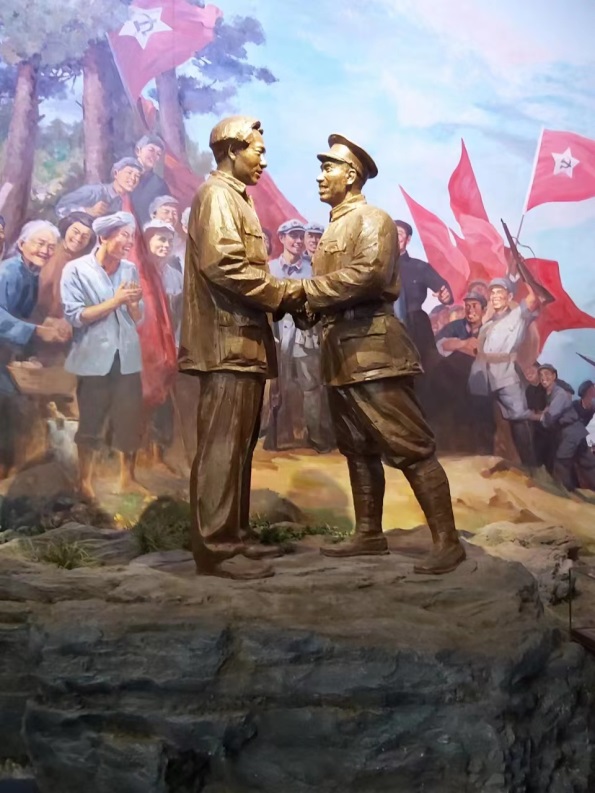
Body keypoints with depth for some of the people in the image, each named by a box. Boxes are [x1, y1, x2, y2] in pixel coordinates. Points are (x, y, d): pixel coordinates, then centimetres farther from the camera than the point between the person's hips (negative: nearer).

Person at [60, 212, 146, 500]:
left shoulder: (130, 269, 6)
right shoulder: (76, 269, -7)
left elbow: (138, 319, 8)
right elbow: (75, 316, -14)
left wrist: (132, 303, -13)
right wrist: (114, 301, -18)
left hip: (127, 357, 4)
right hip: (94, 358, -4)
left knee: (130, 420, 7)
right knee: (91, 422, 6)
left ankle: (127, 478, 22)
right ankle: (85, 480, 20)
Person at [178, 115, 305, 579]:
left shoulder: (237, 198, 24)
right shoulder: (217, 195, -7)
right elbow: (225, 265, -20)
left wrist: (282, 298, 6)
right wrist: (285, 293, -13)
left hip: (245, 340, 10)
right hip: (227, 341, -10)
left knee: (240, 446, 12)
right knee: (222, 447, -9)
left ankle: (235, 536, 19)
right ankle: (215, 549, -5)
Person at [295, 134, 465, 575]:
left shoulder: (372, 220, -5)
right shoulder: (334, 228, 21)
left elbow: (366, 274, -22)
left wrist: (306, 291, -13)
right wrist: (309, 304, -3)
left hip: (373, 347, -9)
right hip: (342, 351, 10)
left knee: (410, 448, -9)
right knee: (358, 449, 13)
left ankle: (448, 541, -5)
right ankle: (369, 535, 23)